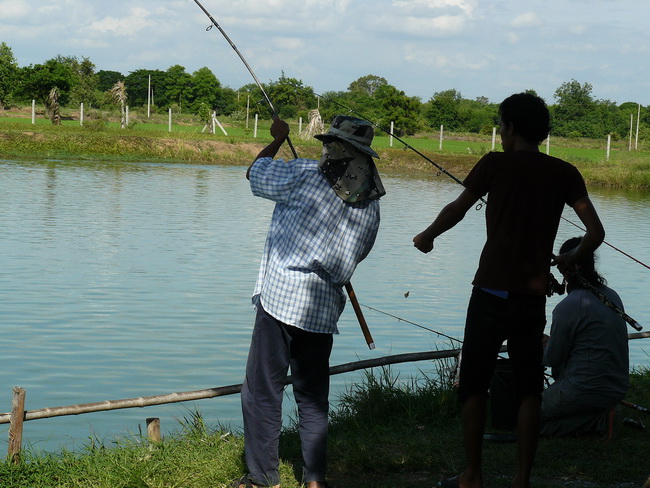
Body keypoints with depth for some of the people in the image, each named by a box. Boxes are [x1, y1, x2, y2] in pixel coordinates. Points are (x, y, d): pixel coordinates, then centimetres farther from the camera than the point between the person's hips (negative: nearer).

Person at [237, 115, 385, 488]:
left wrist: (277, 140, 25)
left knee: (262, 392, 2)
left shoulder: (306, 176, -7)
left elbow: (255, 172, 8)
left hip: (280, 299, -5)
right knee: (313, 396, 15)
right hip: (324, 309, 5)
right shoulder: (372, 203, 6)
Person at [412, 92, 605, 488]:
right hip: (534, 297, 3)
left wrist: (426, 237, 24)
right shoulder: (565, 173, 5)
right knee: (529, 389, 10)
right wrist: (572, 258, 21)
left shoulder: (496, 164, -3)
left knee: (474, 385, 7)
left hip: (492, 293, -3)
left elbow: (455, 211, 6)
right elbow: (596, 233, 2)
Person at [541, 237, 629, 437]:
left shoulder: (568, 306, -18)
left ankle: (589, 422, -6)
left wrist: (546, 347, 15)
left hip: (586, 392, -8)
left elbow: (551, 359, -8)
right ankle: (599, 417, 13)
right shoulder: (613, 296, 5)